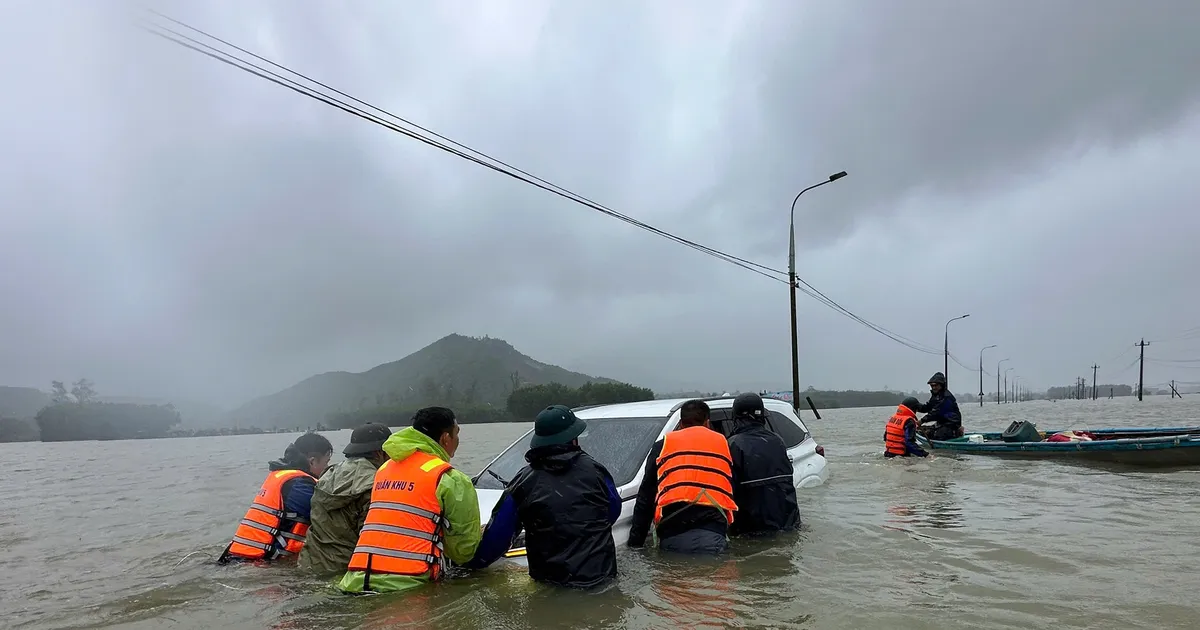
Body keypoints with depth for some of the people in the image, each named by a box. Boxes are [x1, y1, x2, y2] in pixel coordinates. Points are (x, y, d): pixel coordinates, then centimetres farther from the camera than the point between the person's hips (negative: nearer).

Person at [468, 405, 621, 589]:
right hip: (600, 574, 1)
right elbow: (614, 509, 12)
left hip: (550, 579, 0)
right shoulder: (594, 470, -4)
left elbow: (497, 535, 0)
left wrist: (474, 562, 16)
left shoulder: (524, 481, -6)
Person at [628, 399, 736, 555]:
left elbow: (645, 497, 16)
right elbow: (734, 491, 24)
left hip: (673, 530, 0)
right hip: (712, 533, 1)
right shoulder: (723, 443, 22)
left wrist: (635, 541, 18)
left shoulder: (663, 445, 18)